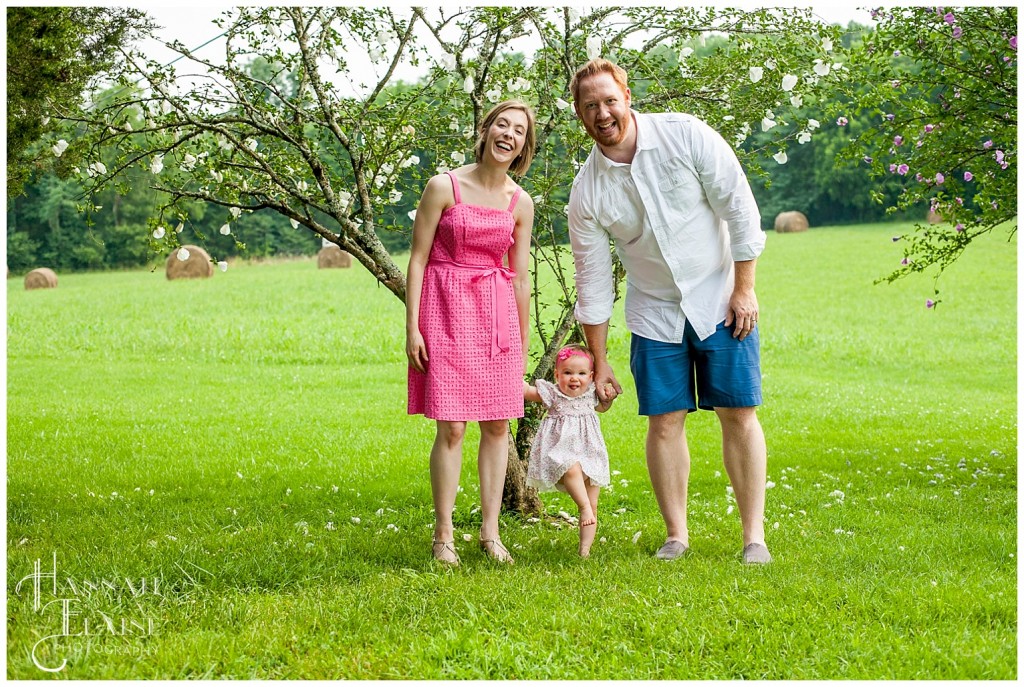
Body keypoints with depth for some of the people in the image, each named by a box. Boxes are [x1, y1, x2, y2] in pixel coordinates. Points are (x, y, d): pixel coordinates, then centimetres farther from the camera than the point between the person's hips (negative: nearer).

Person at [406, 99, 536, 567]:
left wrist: (523, 345, 13)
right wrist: (412, 328, -8)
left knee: (497, 425, 4)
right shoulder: (444, 186, -6)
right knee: (451, 427, -6)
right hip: (447, 313, -4)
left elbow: (520, 277, 11)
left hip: (498, 314, 4)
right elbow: (418, 259, -4)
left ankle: (490, 533, 14)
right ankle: (443, 536, 4)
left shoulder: (520, 203, 5)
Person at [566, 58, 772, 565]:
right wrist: (599, 362, 4)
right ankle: (676, 534, 12)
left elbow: (739, 208, -9)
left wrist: (744, 289, -10)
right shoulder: (587, 192, -7)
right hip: (655, 312, 2)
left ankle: (753, 534, 4)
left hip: (720, 299, -2)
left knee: (739, 415, -3)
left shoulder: (685, 136, -13)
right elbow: (593, 281, 1)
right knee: (664, 422, -1)